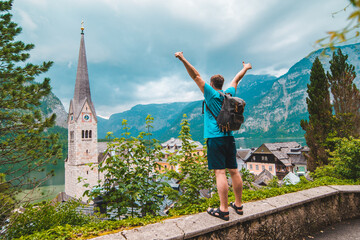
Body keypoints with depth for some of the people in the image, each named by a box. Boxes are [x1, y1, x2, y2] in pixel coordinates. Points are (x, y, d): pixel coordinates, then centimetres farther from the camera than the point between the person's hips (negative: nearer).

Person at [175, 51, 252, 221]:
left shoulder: (211, 94, -2)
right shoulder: (229, 94, 13)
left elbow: (196, 76, -5)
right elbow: (236, 80, 30)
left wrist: (183, 60, -5)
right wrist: (245, 68, 47)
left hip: (215, 138, -6)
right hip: (229, 137, 6)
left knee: (220, 172, -7)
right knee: (234, 171, 10)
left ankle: (223, 210, -4)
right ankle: (238, 205, 20)